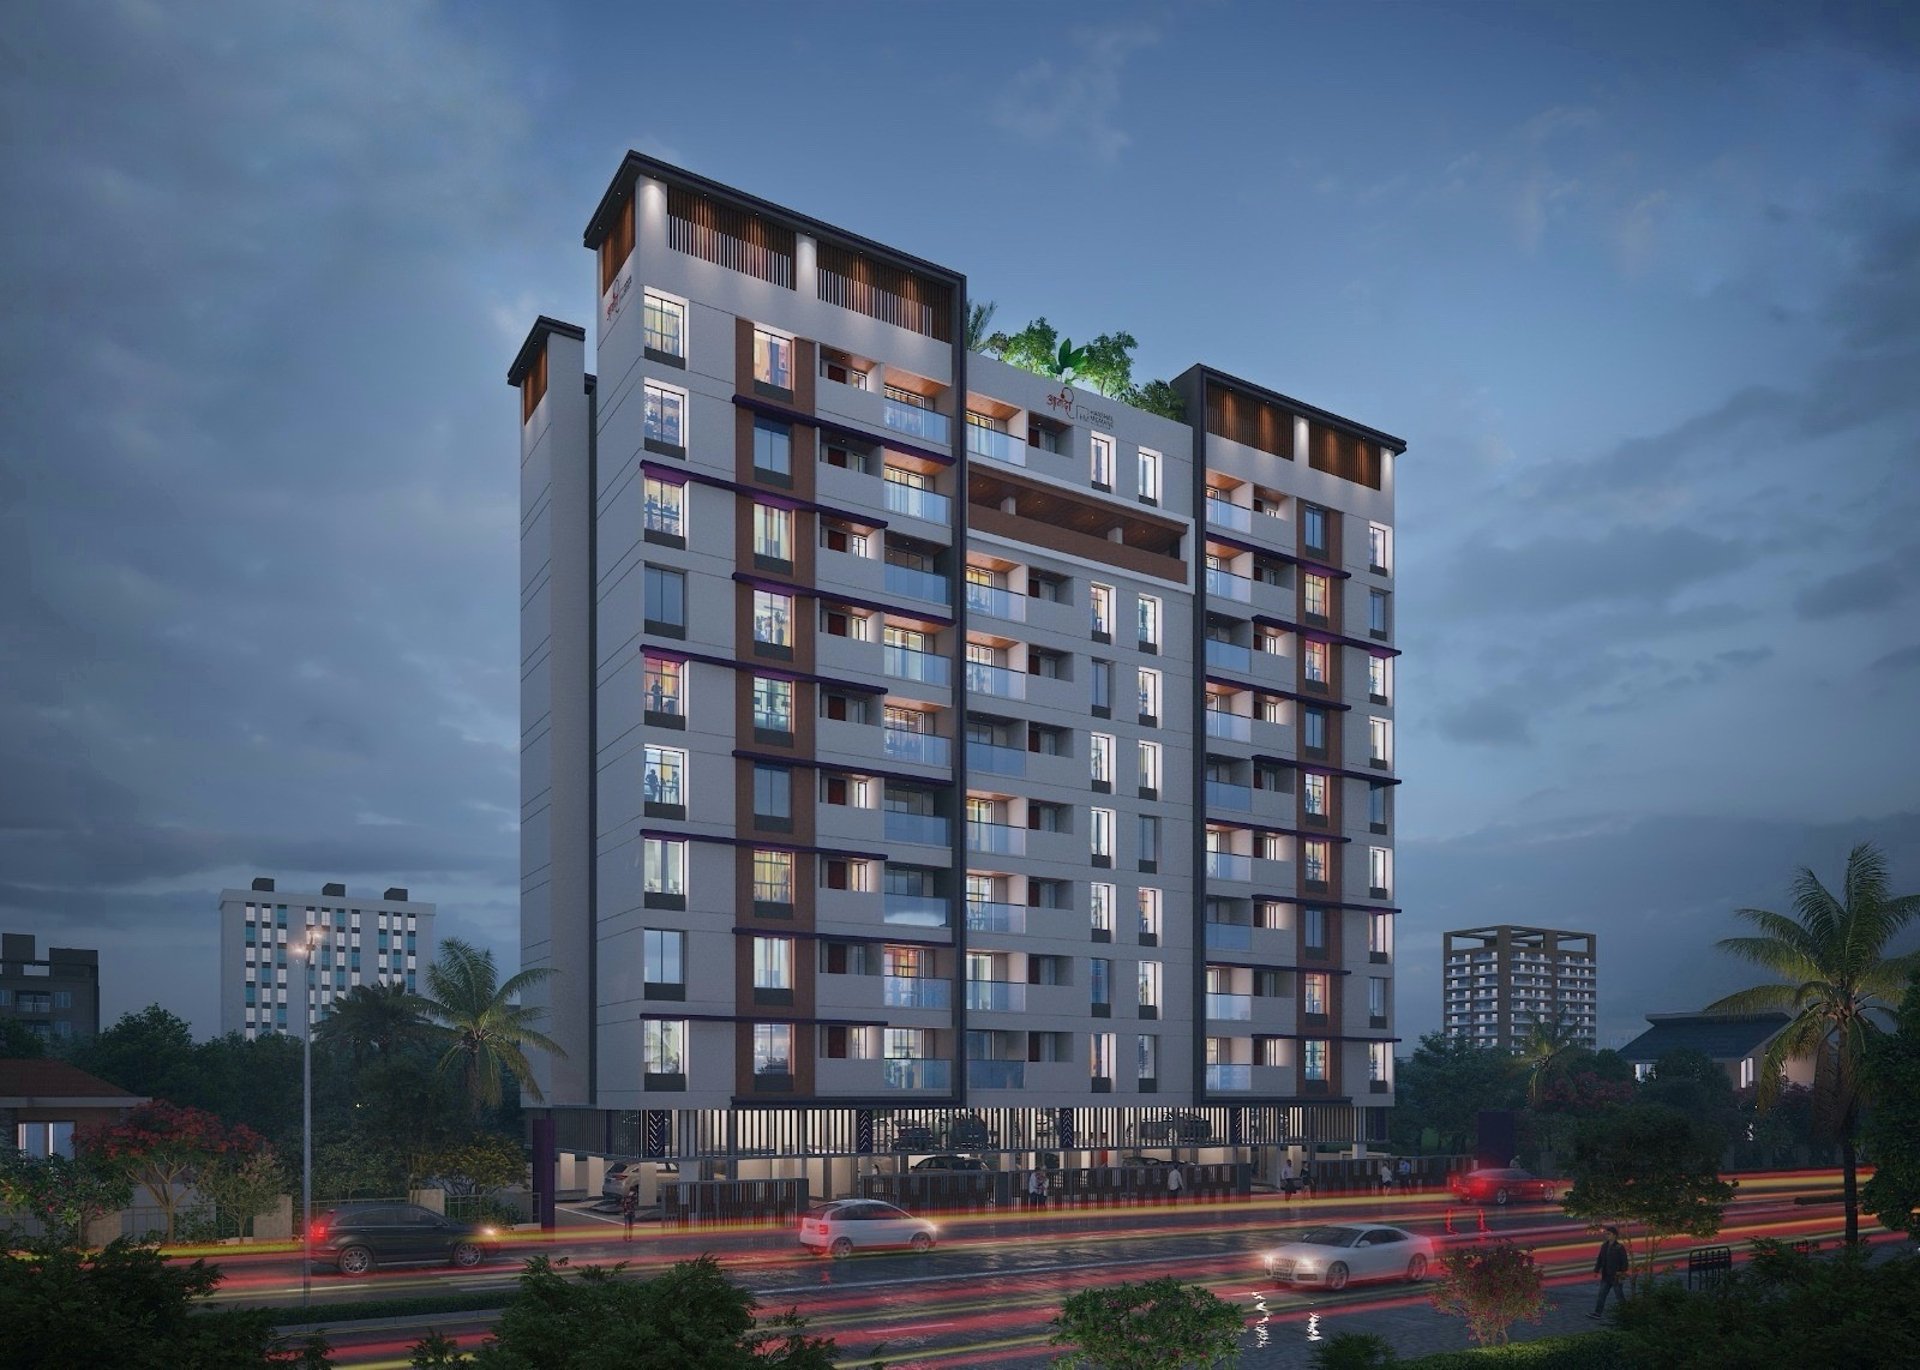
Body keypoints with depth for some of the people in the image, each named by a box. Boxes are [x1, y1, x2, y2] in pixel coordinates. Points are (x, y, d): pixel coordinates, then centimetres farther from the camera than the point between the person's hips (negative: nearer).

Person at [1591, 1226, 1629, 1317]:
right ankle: (1597, 1313, 3)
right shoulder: (1604, 1246, 6)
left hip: (1616, 1276, -6)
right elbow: (1599, 1259, 11)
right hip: (1606, 1276, 6)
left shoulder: (1620, 1247, -12)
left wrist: (1622, 1273, -16)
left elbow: (1624, 1262, -11)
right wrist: (1596, 1270, 7)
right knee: (1602, 1294, 3)